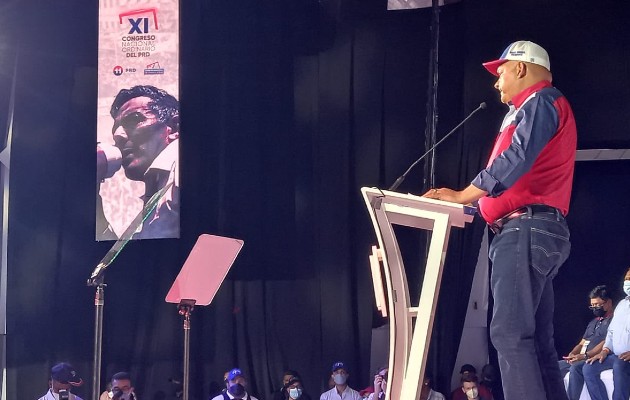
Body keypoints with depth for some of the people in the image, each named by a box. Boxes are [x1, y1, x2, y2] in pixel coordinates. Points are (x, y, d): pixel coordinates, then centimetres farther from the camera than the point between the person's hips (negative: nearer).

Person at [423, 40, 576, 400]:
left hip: (526, 229, -11)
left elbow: (517, 158, -18)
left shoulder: (541, 102, -3)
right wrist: (472, 208, 22)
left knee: (510, 332, -18)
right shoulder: (531, 111, 28)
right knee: (538, 338, 6)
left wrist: (463, 195, -19)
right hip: (536, 231, 11)